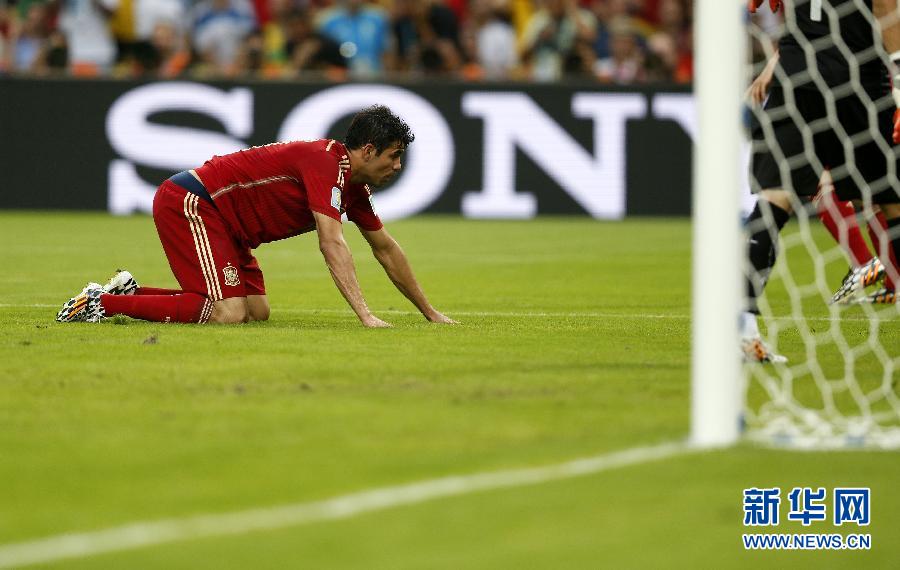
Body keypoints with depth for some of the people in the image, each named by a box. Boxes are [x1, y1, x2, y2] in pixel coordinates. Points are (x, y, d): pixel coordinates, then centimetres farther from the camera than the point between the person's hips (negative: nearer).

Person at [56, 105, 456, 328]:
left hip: (221, 222, 10)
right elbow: (332, 245, -28)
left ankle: (131, 293, 13)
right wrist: (364, 314, -33)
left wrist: (431, 313, 21)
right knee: (228, 314, -20)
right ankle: (104, 302, -13)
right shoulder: (326, 162, -19)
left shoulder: (353, 187, 11)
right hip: (187, 203, -10)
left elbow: (385, 248, 21)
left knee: (256, 311, 5)